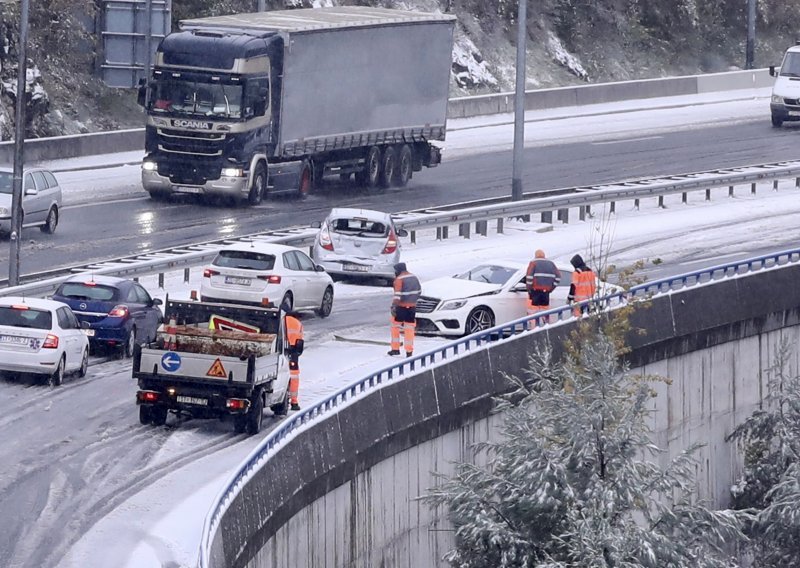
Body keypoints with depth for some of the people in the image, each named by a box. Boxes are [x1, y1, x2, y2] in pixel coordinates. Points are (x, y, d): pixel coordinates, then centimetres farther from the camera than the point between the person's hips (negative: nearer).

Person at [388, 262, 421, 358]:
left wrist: (393, 306, -25)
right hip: (412, 307, 6)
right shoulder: (414, 277, 9)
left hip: (401, 307, -6)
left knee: (395, 326, 11)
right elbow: (419, 291, 19)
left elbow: (397, 294, -22)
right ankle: (409, 351, 4)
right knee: (409, 328, 7)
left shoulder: (399, 279, -13)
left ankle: (395, 349, 11)